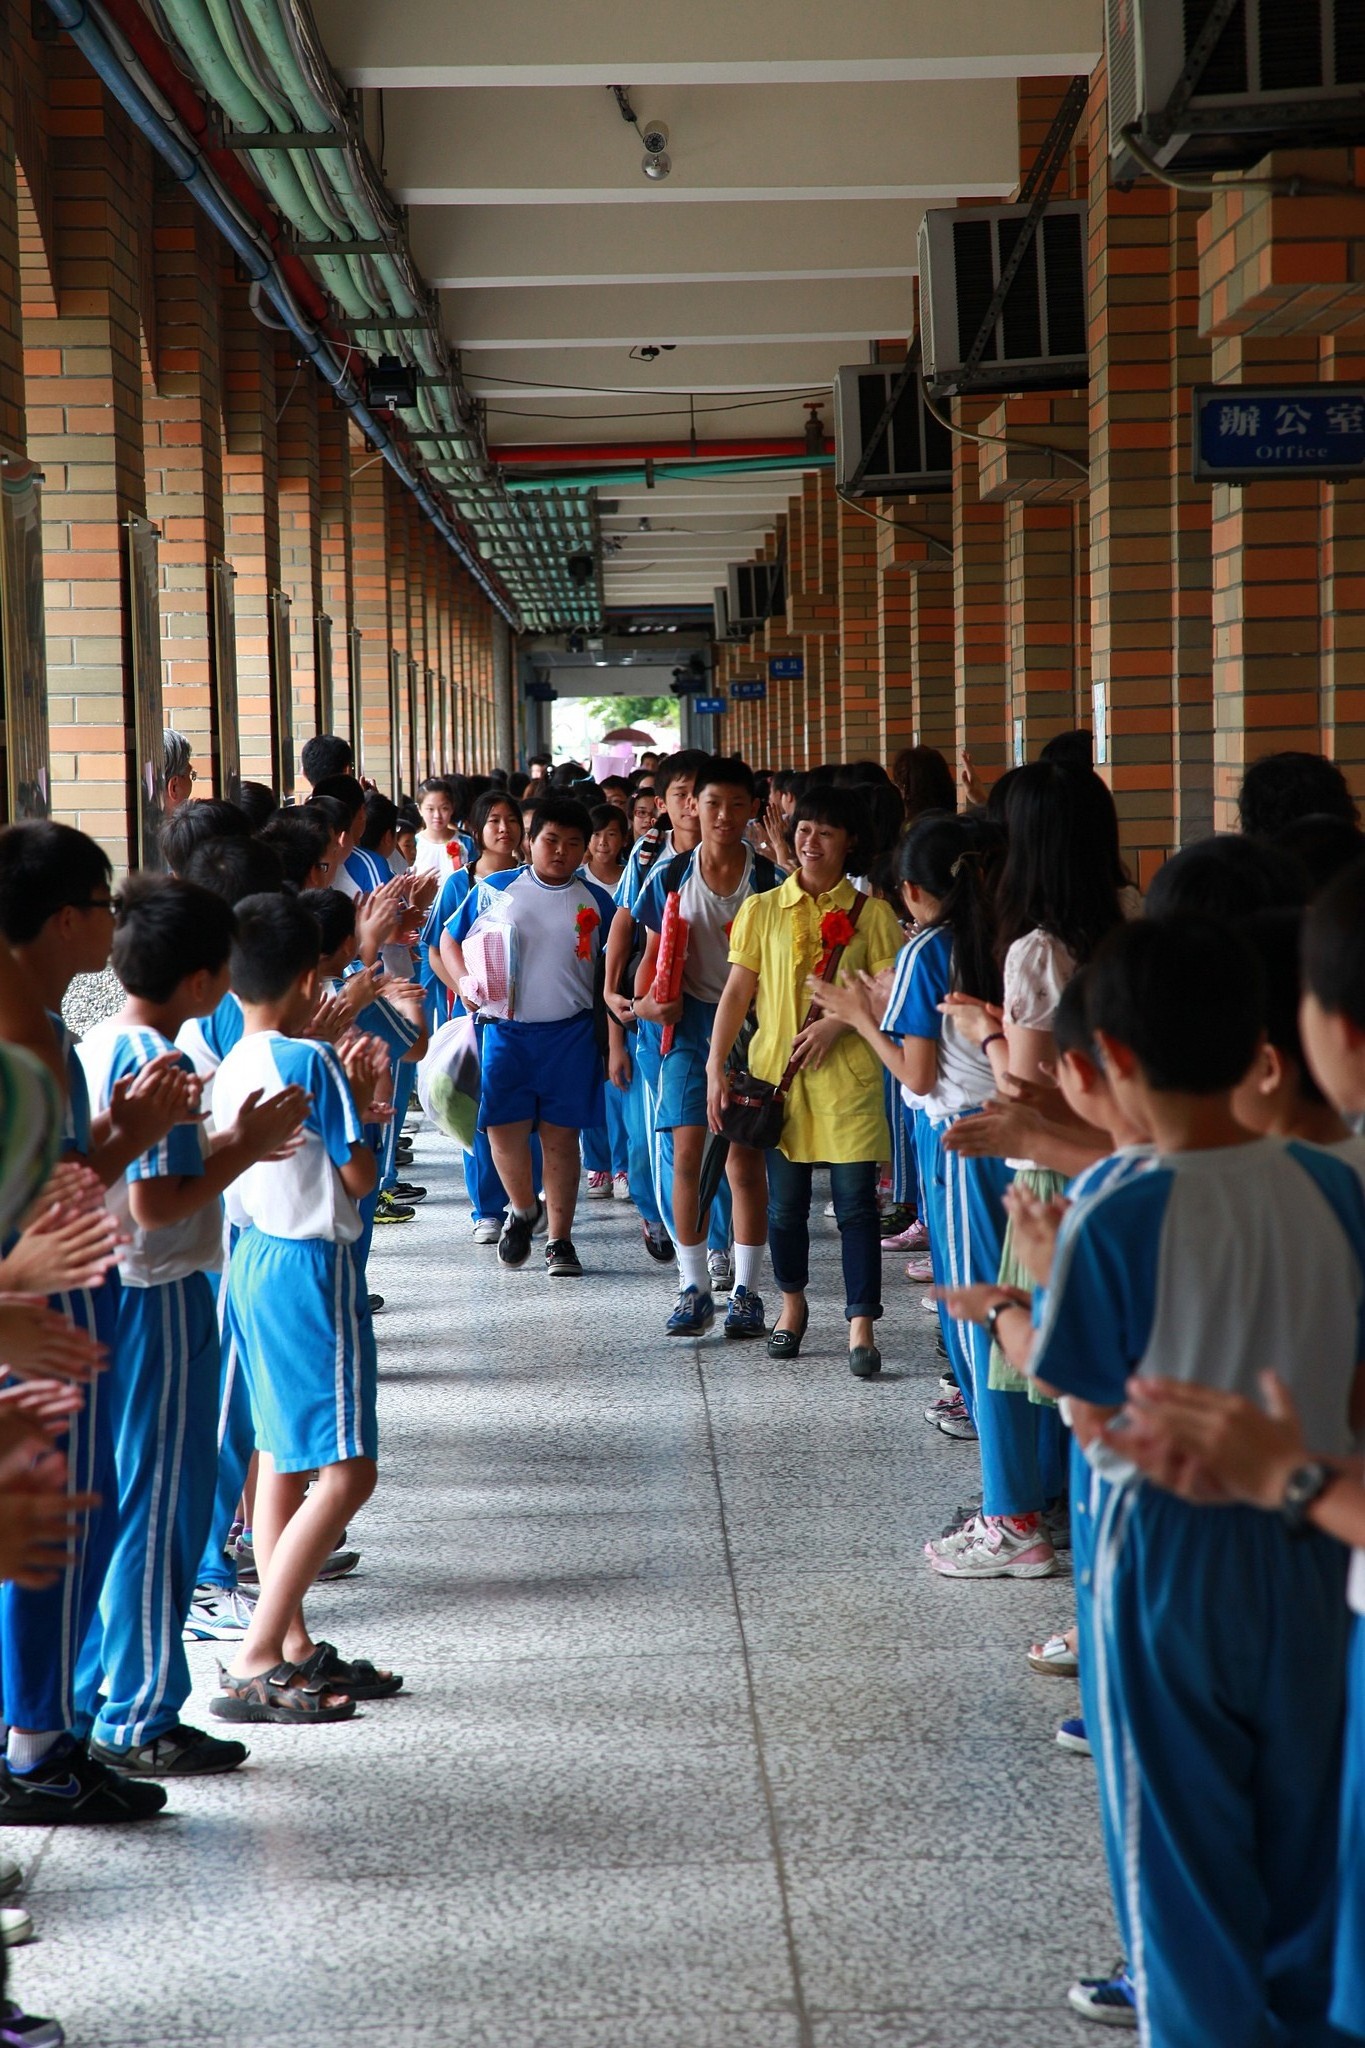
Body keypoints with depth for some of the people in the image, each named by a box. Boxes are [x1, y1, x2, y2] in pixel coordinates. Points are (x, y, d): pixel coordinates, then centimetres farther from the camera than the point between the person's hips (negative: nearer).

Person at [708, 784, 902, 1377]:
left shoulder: (871, 914, 3)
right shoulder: (761, 911, 7)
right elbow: (737, 993, 6)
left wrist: (839, 1021, -15)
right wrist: (715, 1068, -1)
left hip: (848, 1076, -2)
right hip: (776, 1071, 2)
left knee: (856, 1202, -5)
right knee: (785, 1202, 10)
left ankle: (860, 1326, -2)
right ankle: (793, 1303, 30)